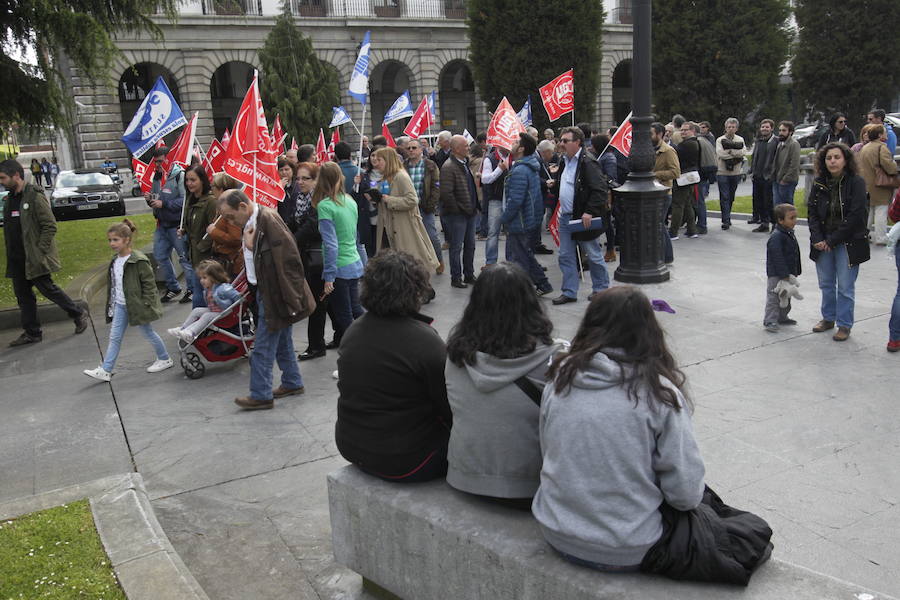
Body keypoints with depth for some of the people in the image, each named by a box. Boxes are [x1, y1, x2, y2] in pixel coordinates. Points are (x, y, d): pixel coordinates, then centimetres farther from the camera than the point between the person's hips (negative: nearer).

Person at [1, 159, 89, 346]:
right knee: (23, 295, 10)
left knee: (47, 288, -2)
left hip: (35, 258, -8)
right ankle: (31, 332, 18)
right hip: (16, 259, 8)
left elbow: (50, 226, -15)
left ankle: (78, 314, 16)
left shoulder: (35, 197, -12)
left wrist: (39, 251, -18)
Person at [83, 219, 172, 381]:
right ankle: (105, 370, 9)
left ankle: (165, 359, 25)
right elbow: (113, 284, 18)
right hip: (120, 305, 7)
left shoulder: (139, 260, -18)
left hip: (137, 305, -7)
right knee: (114, 337, 6)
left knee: (148, 333, 7)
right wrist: (111, 304, 18)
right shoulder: (115, 261, 7)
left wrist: (146, 305, -18)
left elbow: (149, 283, -17)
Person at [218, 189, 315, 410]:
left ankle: (260, 395, 9)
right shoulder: (251, 223, 9)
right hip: (266, 293, 10)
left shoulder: (268, 220, -20)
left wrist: (290, 297, -22)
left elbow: (288, 259, -23)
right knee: (282, 342, 19)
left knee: (263, 348, -1)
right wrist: (249, 246, -7)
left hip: (275, 294, -9)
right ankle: (292, 383, 32)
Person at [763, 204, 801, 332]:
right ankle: (770, 321, -1)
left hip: (788, 273, 9)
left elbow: (795, 254, 18)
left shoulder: (790, 234, 10)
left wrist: (796, 272, 17)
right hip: (776, 275, -9)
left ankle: (782, 317, 34)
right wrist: (784, 275, -24)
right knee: (774, 298, -5)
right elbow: (777, 257, -24)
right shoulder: (776, 236, -20)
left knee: (786, 297, 20)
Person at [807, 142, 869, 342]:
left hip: (848, 243, -4)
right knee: (826, 284, 14)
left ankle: (844, 325, 12)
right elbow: (812, 212, 3)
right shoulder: (819, 183, 3)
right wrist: (817, 239, -10)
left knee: (845, 287, 1)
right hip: (823, 243, 4)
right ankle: (828, 318, 30)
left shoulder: (856, 183, -10)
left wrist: (832, 240, -15)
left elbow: (855, 216, -14)